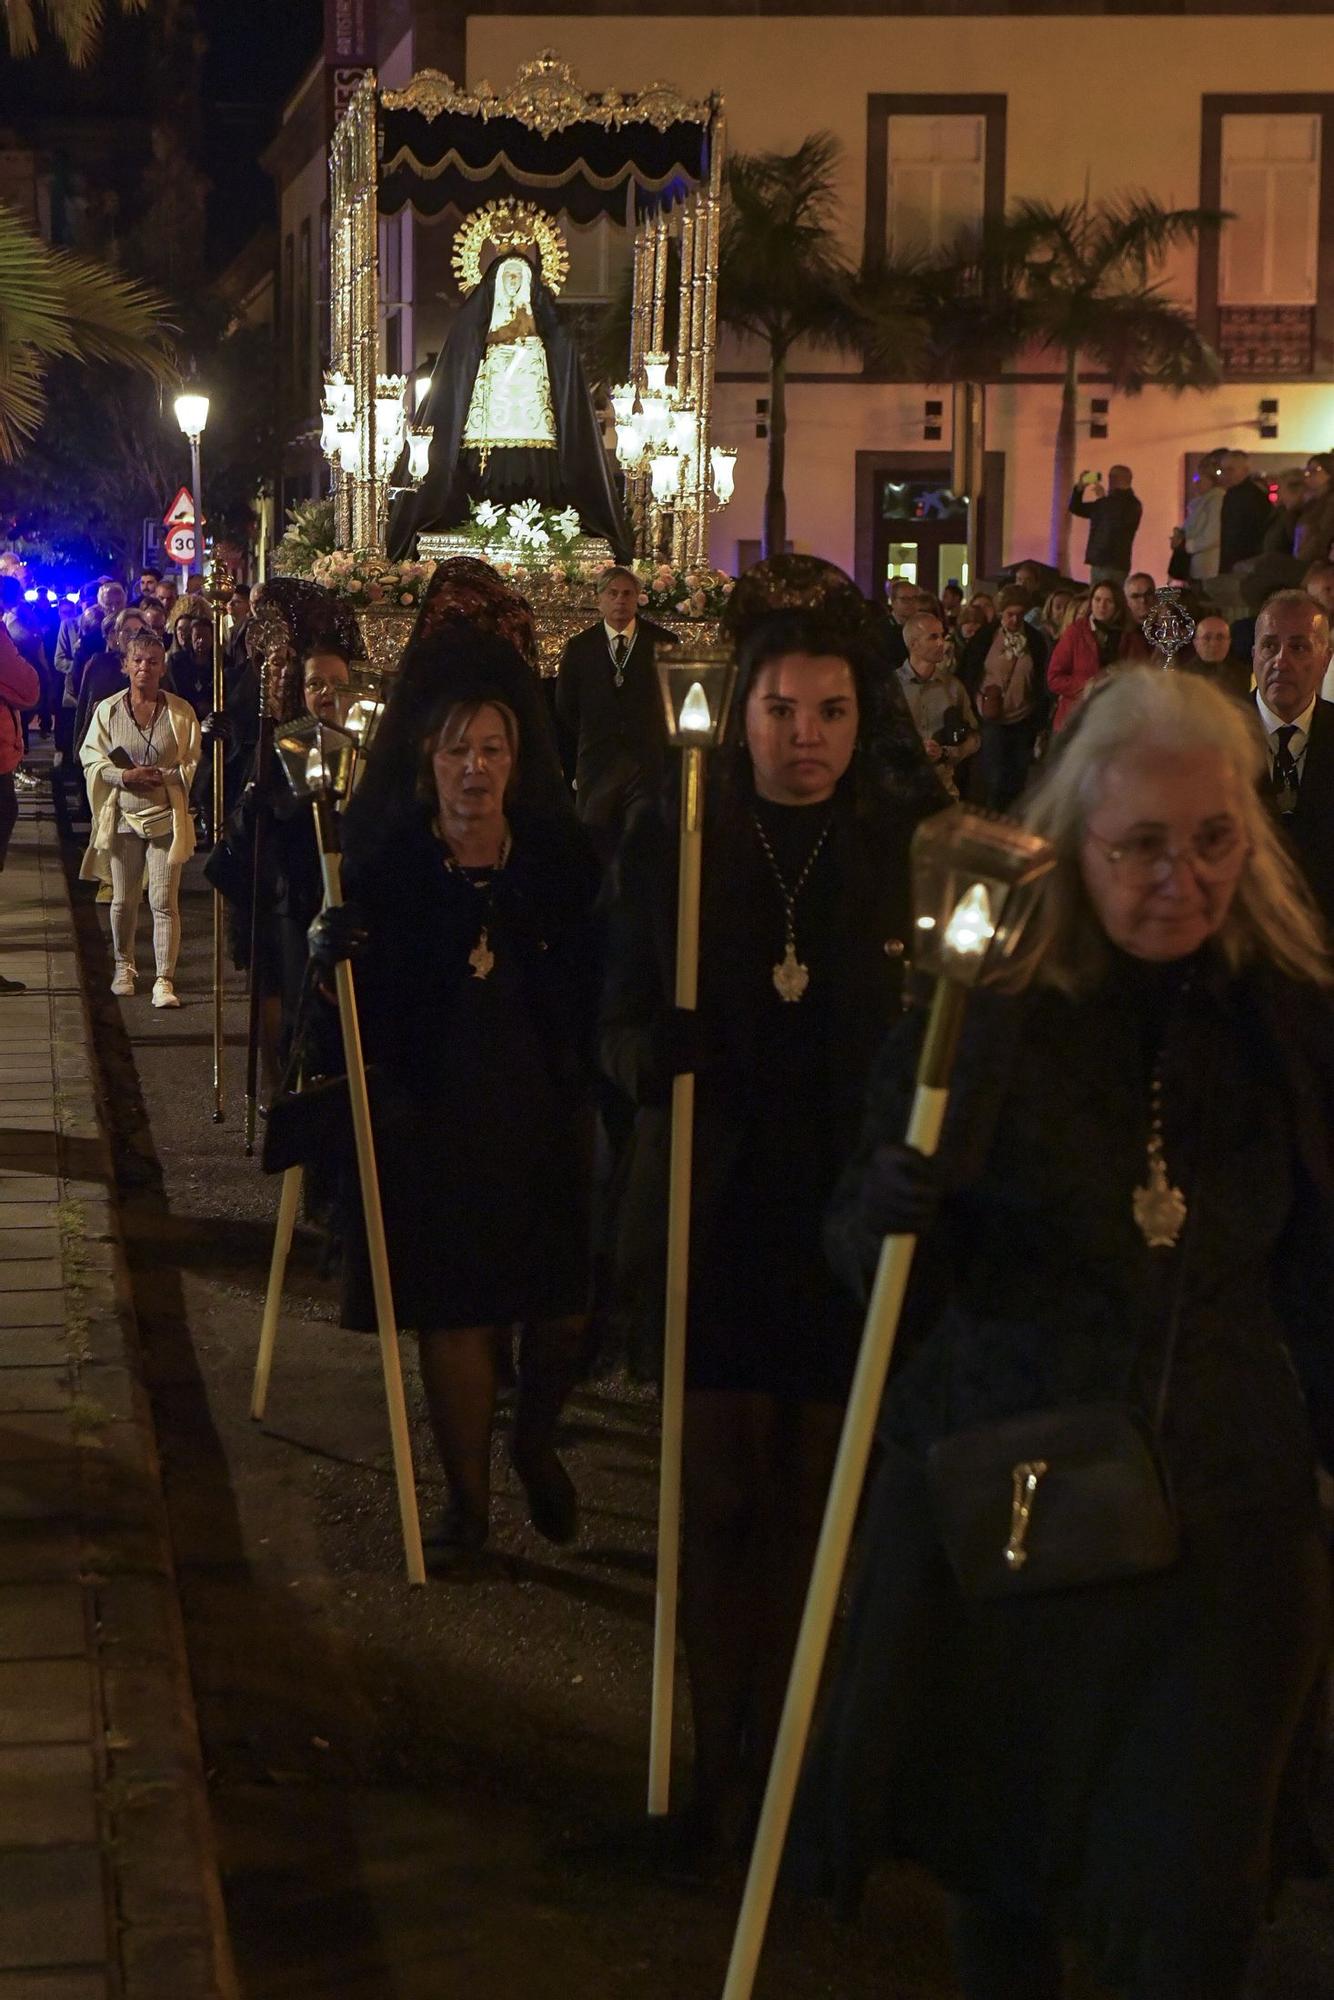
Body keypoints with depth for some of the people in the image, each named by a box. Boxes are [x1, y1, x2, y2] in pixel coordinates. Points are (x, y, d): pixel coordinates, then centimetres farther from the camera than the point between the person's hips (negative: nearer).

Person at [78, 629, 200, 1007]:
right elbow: (91, 760, 2)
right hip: (123, 816, 2)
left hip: (167, 816, -2)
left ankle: (164, 980, -3)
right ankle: (124, 967, 32)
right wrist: (125, 776, -14)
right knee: (123, 900, 11)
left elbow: (195, 763, 3)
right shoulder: (107, 710, 2)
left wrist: (165, 776, -15)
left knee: (164, 902, -6)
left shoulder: (181, 711, -1)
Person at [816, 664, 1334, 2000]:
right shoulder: (983, 1017, -7)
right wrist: (896, 1207, -27)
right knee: (997, 1865, 14)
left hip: (1218, 1530, 1)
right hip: (995, 1518, 0)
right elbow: (869, 1268, -6)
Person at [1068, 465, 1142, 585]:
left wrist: (1103, 497, -20)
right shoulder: (1104, 503, 18)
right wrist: (1080, 488, 6)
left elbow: (1119, 522, -25)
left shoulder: (1132, 504, -5)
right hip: (1097, 563, 8)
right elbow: (1076, 508, 23)